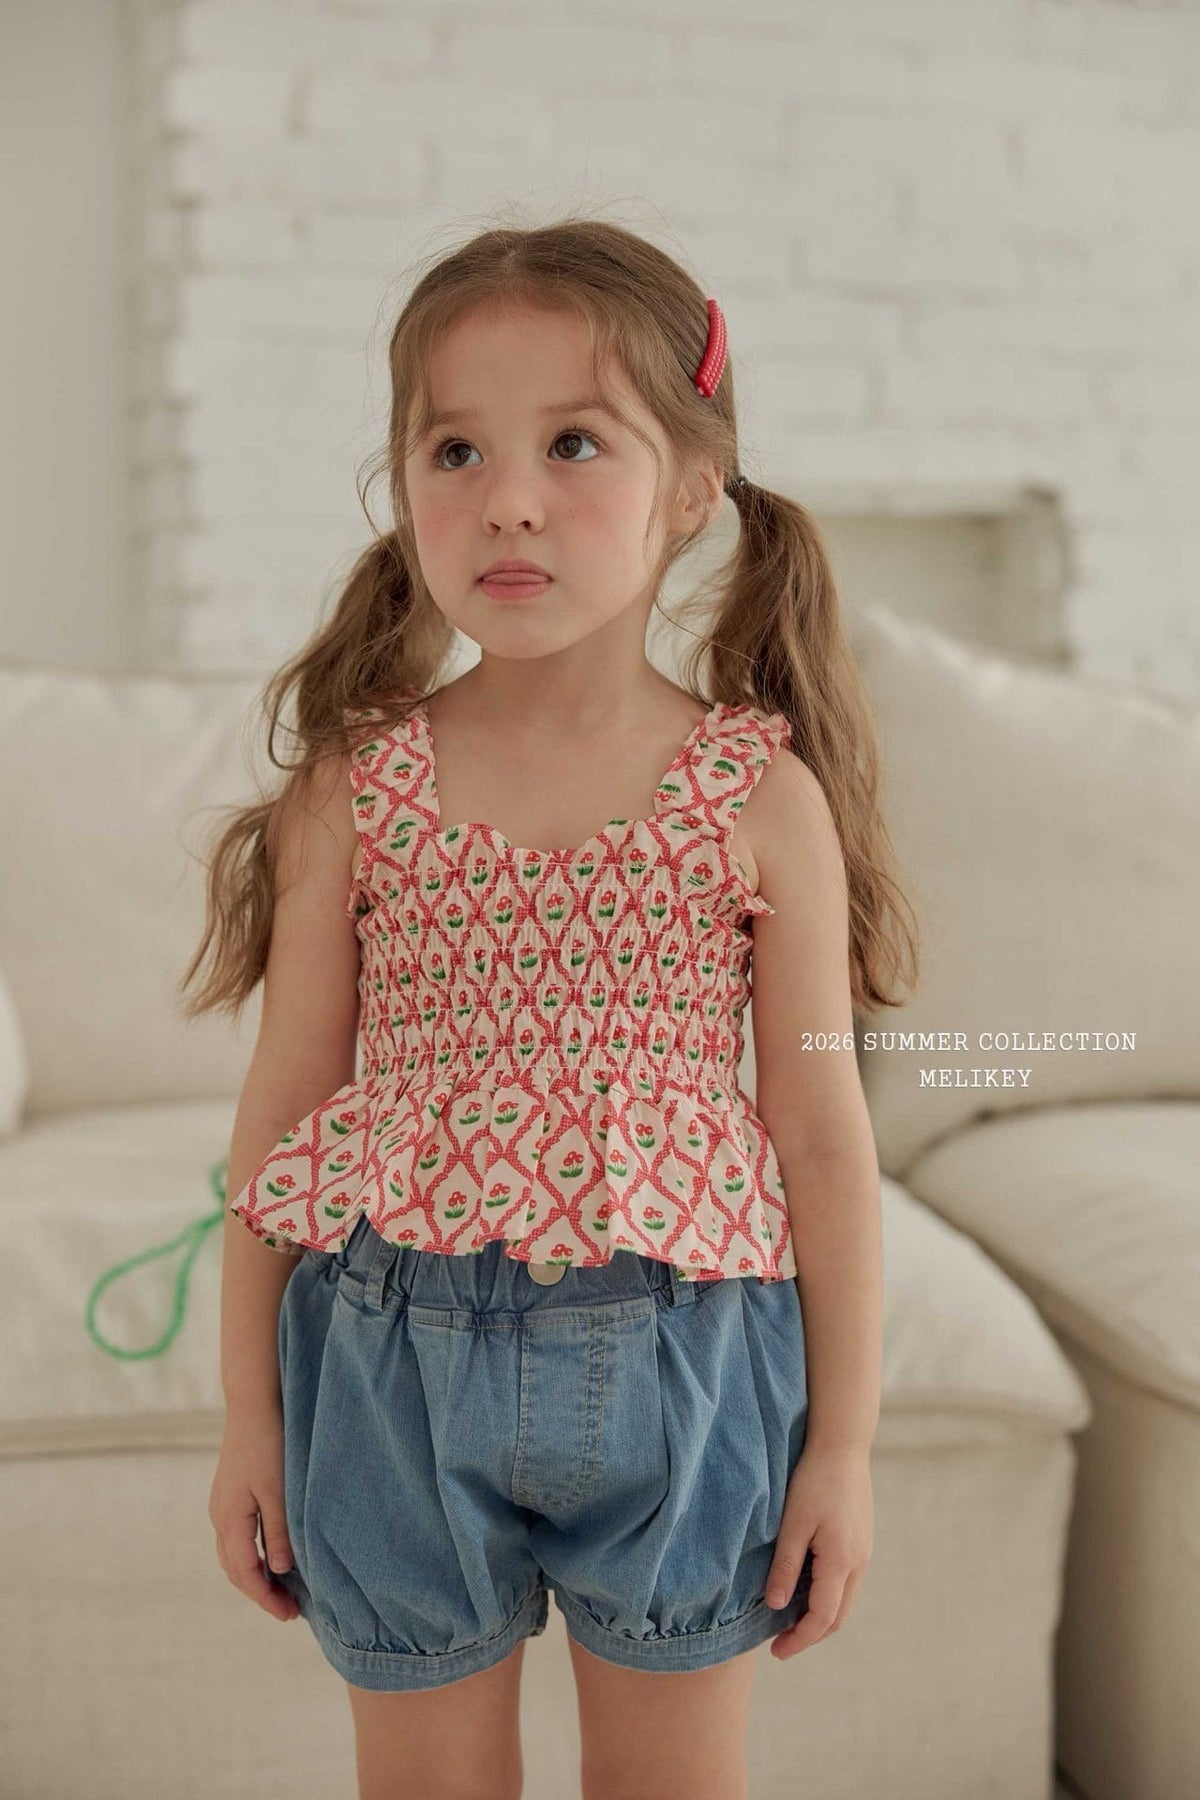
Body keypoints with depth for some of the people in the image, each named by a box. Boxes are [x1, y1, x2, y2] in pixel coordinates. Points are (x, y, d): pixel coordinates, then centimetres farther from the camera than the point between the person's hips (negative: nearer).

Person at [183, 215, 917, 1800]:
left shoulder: (767, 796, -6)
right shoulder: (354, 788, -3)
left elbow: (822, 1135, -2)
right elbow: (282, 1107, 2)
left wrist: (844, 1439, -1)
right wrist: (249, 1414, 4)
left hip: (676, 1358, 0)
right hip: (394, 1356, 1)